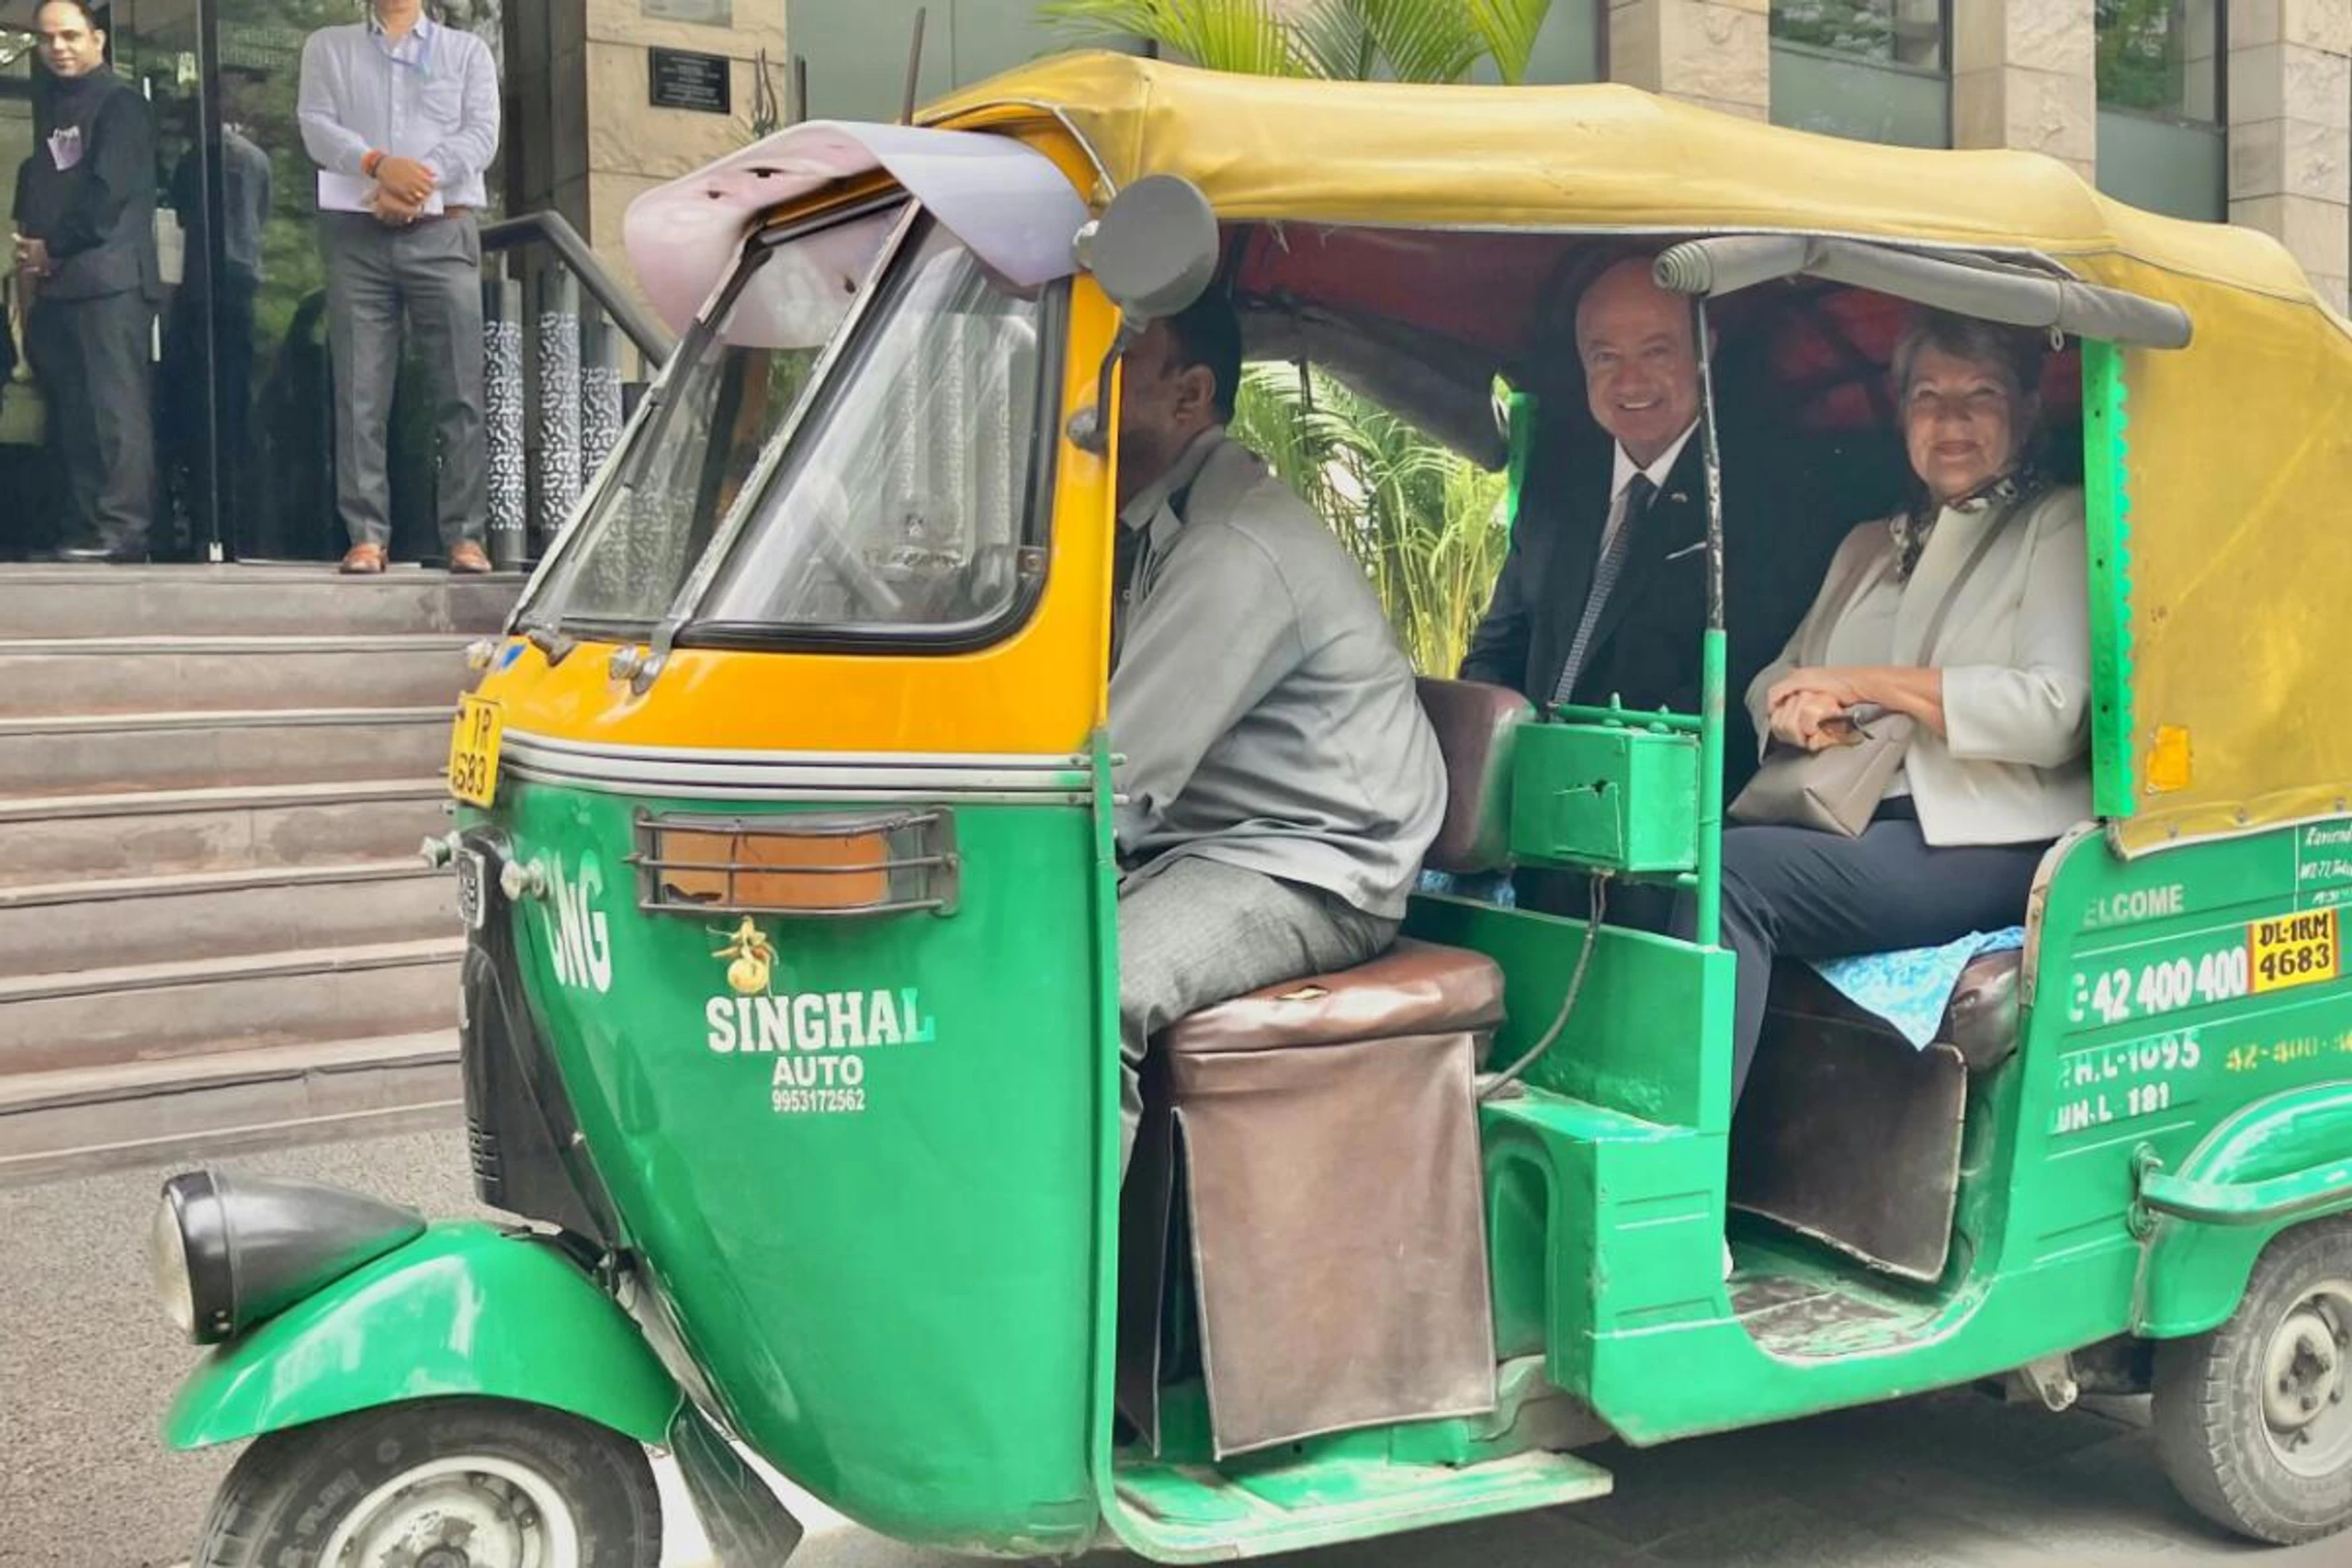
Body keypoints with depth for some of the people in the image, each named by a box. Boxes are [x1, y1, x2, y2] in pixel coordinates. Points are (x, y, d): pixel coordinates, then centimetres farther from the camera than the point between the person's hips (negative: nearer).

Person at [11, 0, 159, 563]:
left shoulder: (121, 102, 0)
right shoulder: (51, 109, 24)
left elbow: (110, 190, -11)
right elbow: (34, 185, 22)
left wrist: (52, 248, -7)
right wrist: (27, 250, 3)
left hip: (109, 279, -8)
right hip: (54, 285, 8)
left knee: (114, 407, -12)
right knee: (69, 413, 5)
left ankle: (121, 530, -14)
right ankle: (83, 527, 7)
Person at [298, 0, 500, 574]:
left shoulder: (467, 51, 15)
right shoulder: (327, 47, 17)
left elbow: (482, 136, 1)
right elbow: (317, 127, 2)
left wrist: (420, 181, -13)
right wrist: (379, 164, -17)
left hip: (443, 234, 0)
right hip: (356, 234, 1)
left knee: (460, 392, -6)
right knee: (360, 393, -4)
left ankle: (465, 534, -5)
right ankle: (367, 535, -3)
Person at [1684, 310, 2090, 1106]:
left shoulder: (2058, 526, 6)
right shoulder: (1868, 545, 25)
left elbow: (2053, 713, -9)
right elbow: (1771, 683, 22)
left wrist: (1867, 684, -6)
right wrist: (1794, 711, -4)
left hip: (1984, 846, -6)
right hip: (1849, 827, 6)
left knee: (1734, 868, -30)